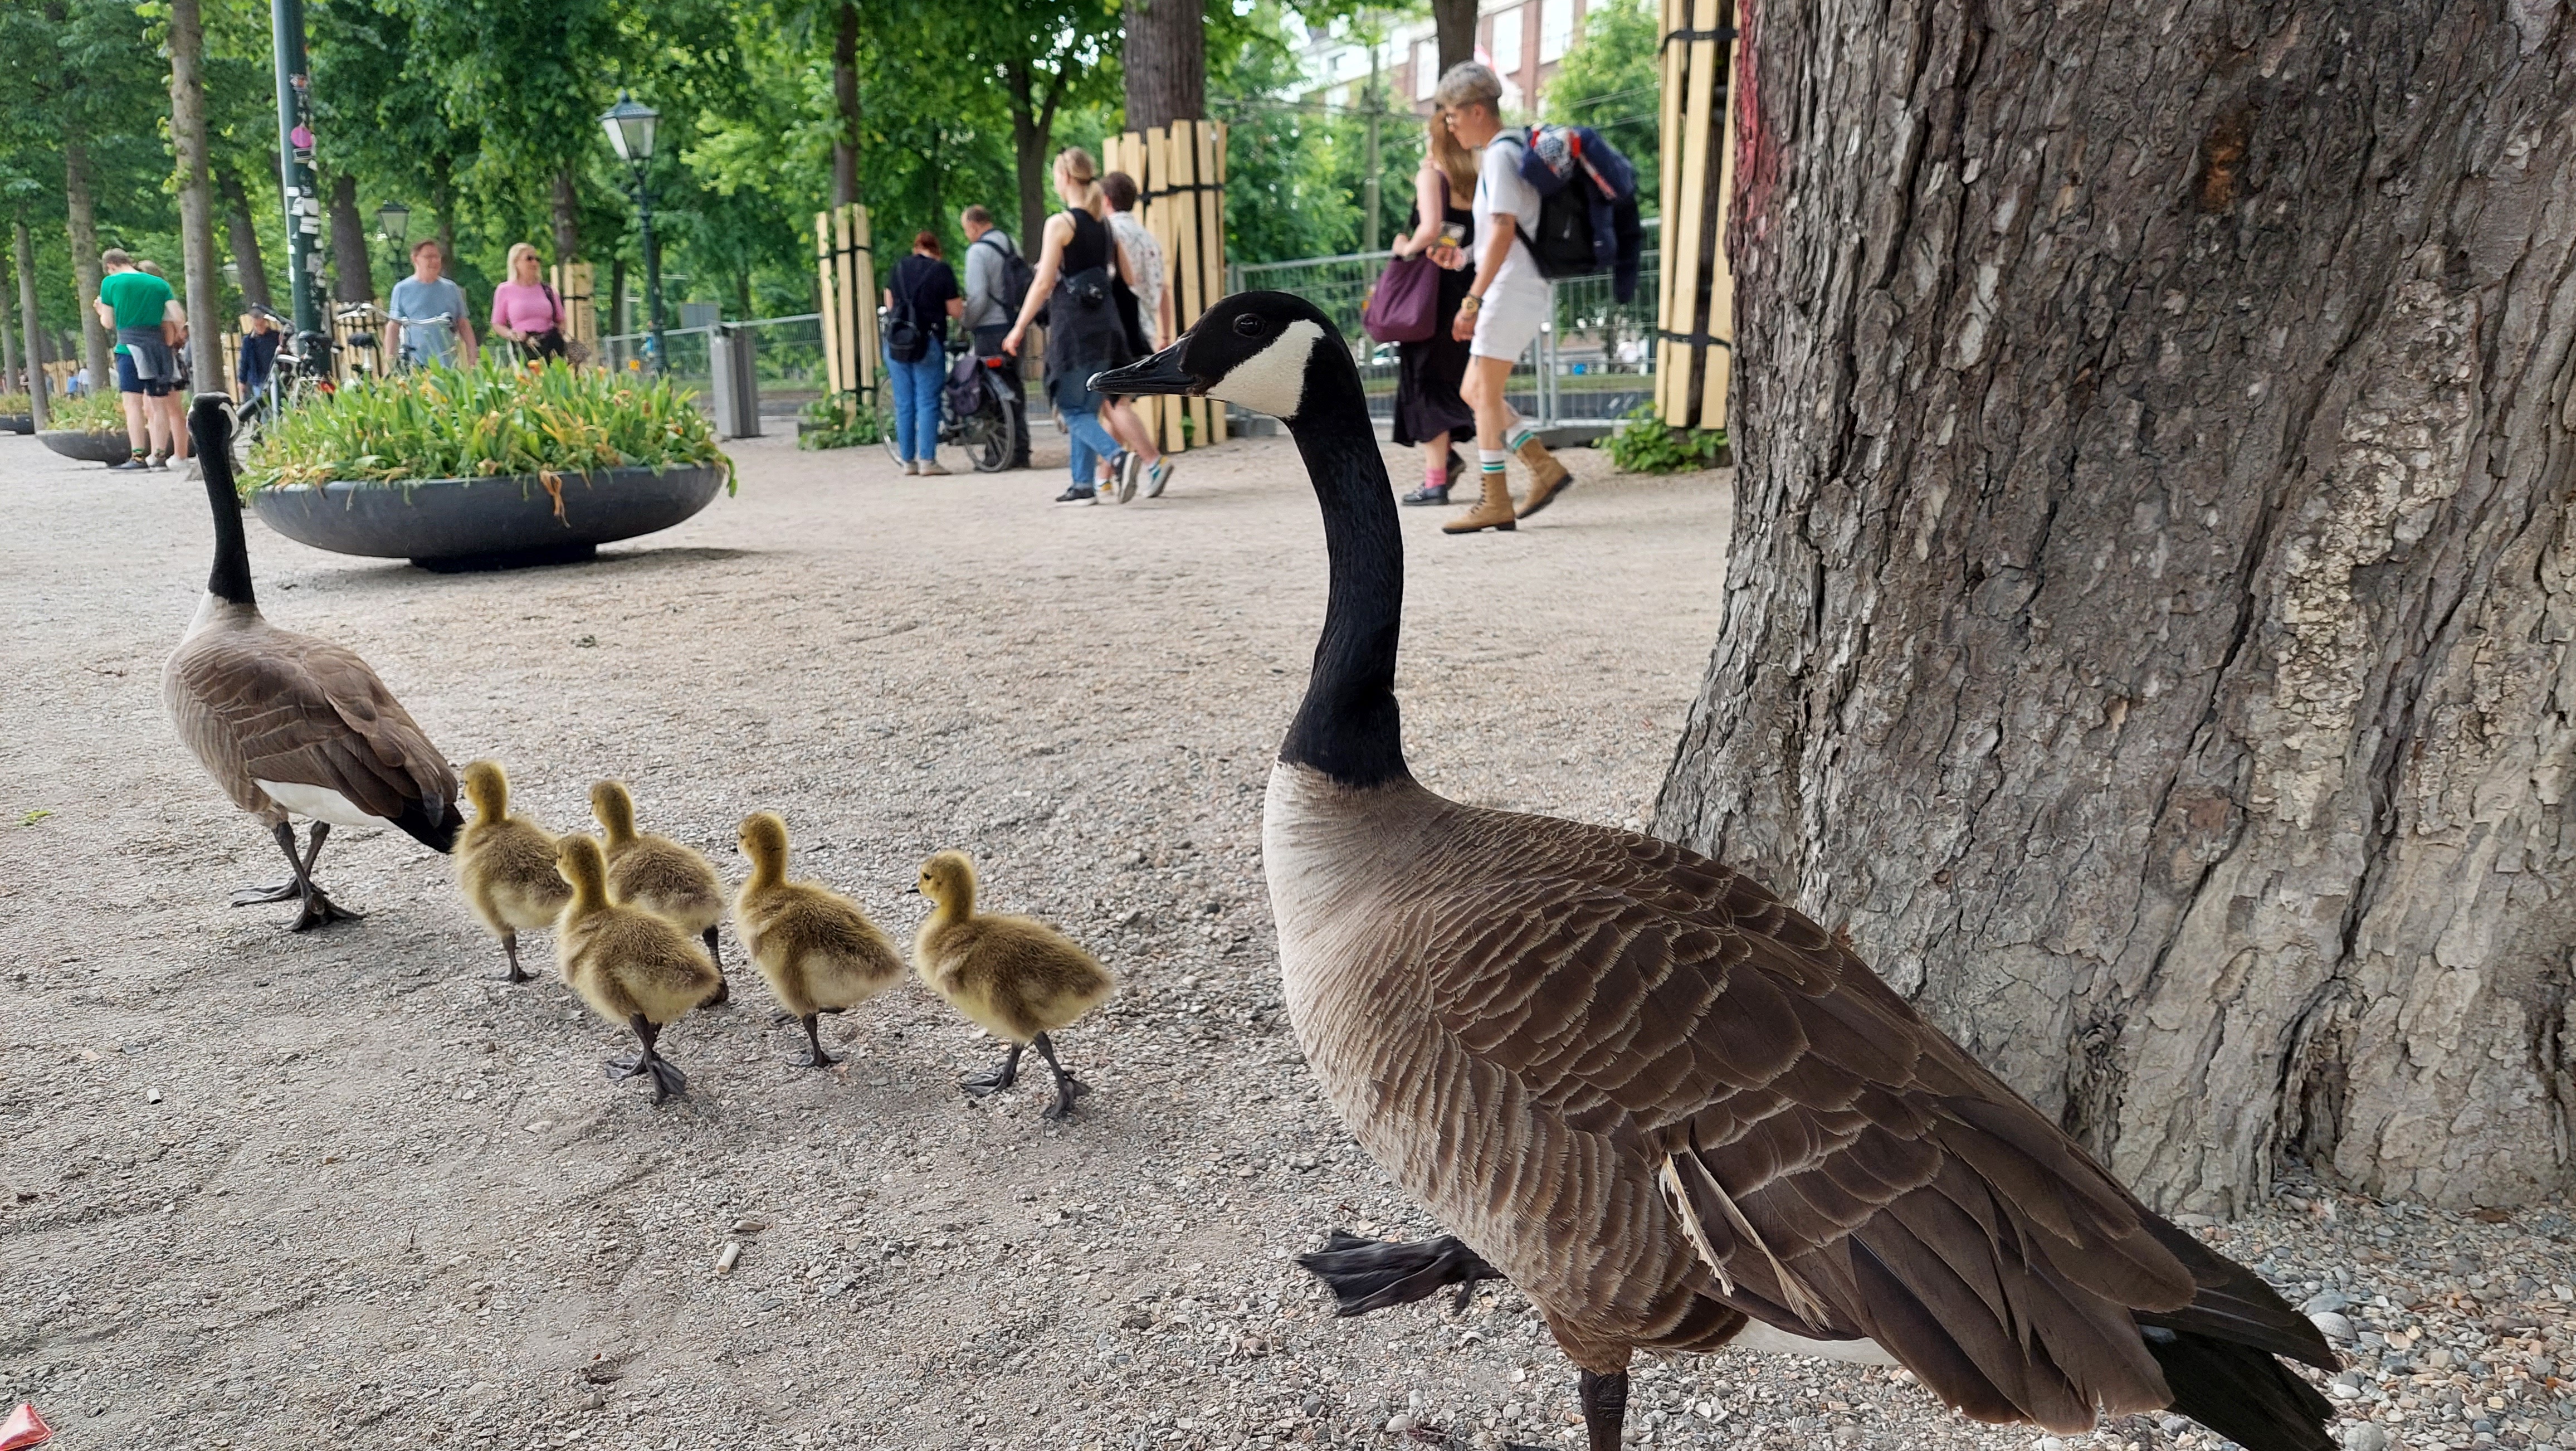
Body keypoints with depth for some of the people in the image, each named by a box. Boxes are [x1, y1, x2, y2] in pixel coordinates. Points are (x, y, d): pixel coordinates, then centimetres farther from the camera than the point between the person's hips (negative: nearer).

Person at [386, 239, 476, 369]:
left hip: (450, 364, 2)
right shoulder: (402, 289, 5)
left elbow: (464, 325, 13)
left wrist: (472, 359, 6)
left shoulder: (451, 289, 12)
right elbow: (394, 327, 4)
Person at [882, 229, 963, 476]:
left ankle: (907, 460, 10)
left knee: (903, 403, 8)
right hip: (928, 342, -4)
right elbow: (955, 310, -5)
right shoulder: (942, 269, -2)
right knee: (928, 402, -2)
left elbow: (889, 304, 18)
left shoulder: (899, 267, 11)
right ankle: (927, 460, -7)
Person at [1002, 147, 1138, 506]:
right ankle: (1084, 483, 16)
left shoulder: (1060, 223, -10)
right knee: (1085, 408, 15)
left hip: (1072, 324, -7)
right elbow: (1130, 278, 10)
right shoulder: (1106, 223, 9)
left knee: (1074, 409, -3)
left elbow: (1044, 283, -12)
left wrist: (1019, 328, -5)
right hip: (1104, 321, 7)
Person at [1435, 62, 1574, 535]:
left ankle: (1495, 502, -6)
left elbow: (1503, 229, -20)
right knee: (1473, 393, 10)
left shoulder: (1500, 153, -10)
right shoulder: (1514, 149, 20)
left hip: (1512, 289, -10)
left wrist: (1473, 298, -23)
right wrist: (1479, 299, 22)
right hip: (1523, 291, 10)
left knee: (1485, 393, -8)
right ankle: (1545, 468, 9)